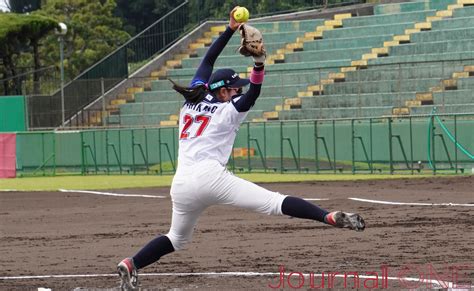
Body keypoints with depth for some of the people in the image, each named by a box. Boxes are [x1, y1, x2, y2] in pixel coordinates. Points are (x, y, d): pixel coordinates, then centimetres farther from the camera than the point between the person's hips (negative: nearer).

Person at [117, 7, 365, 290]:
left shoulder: (193, 101, 21)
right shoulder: (227, 111, 5)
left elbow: (208, 60, 28)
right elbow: (252, 96, -11)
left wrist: (231, 29, 29)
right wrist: (259, 63, -19)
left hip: (181, 186, 6)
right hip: (210, 177, -6)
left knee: (177, 239, 26)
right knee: (274, 202, -17)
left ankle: (131, 264, 11)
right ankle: (330, 217, -32)